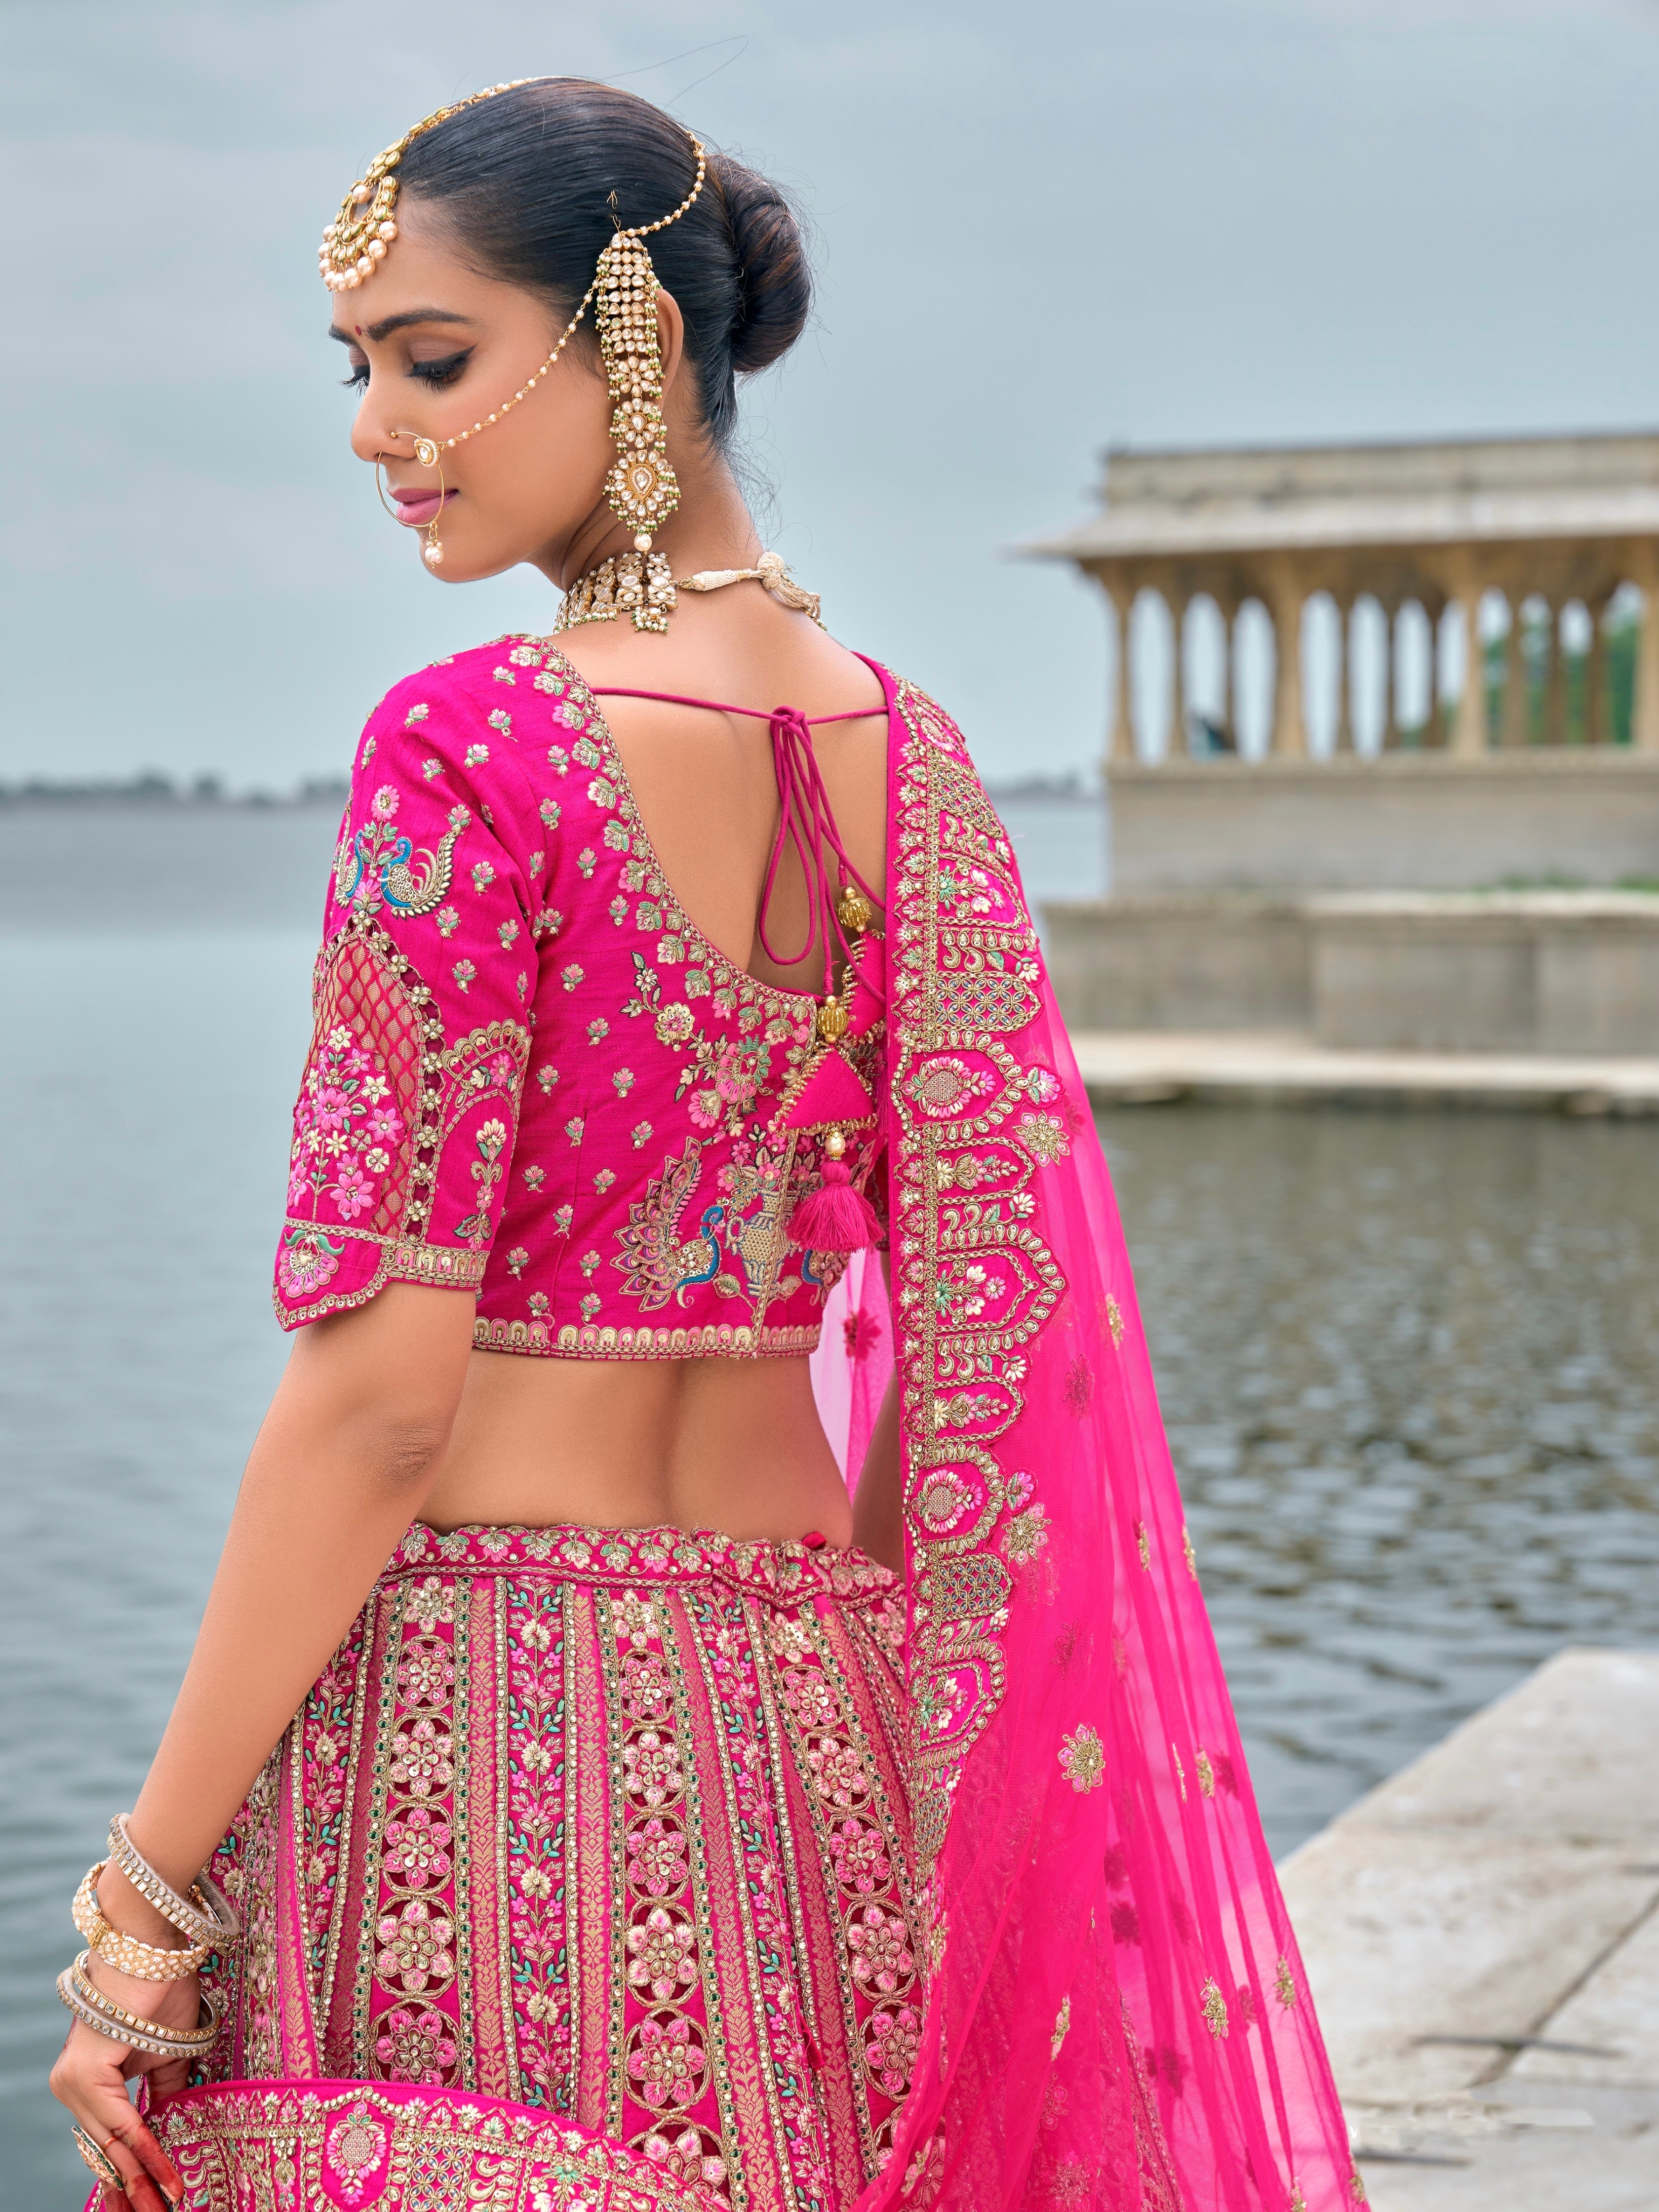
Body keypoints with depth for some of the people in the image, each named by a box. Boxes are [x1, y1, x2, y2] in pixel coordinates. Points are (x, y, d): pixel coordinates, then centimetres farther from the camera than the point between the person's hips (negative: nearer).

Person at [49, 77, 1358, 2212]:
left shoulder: (469, 750, -14)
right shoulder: (910, 751, 5)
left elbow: (379, 1394, -16)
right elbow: (985, 1341, 8)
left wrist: (138, 1906, -9)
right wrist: (837, 1703, 18)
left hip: (462, 1751, -6)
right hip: (812, 1740, 7)